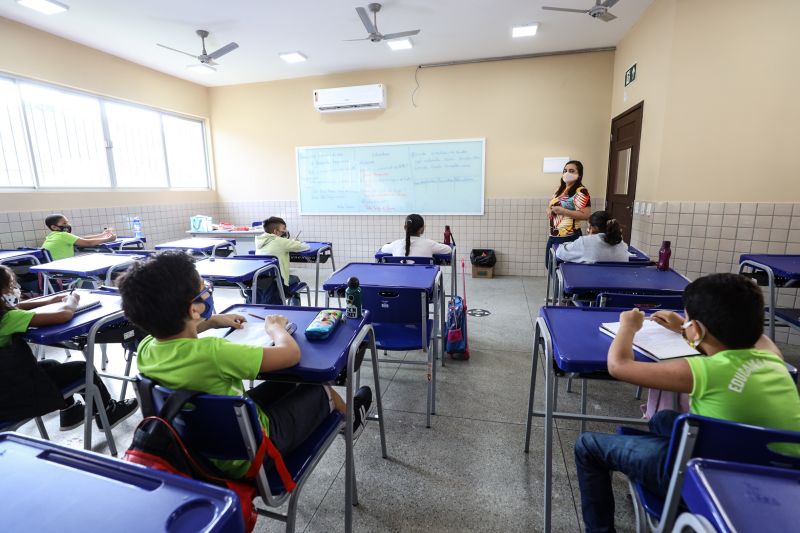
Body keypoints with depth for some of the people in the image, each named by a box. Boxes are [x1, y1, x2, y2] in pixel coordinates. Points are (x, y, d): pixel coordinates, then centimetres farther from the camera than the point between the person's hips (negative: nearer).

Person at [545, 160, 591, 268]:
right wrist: (548, 210, -2)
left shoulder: (581, 192, -11)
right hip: (553, 235, 8)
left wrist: (563, 211, -22)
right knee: (550, 265, 14)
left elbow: (586, 215, -19)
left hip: (569, 237, -8)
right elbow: (550, 206, 22)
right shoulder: (560, 189, 14)